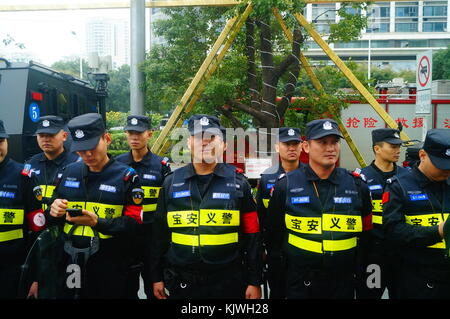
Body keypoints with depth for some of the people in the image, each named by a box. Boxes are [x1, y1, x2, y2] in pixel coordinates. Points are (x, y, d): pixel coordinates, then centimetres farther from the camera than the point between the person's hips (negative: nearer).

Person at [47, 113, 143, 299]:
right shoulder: (69, 172, 6)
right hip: (70, 265, 4)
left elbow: (133, 224, -10)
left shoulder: (126, 176, -7)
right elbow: (53, 220, 15)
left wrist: (97, 222, -23)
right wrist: (54, 212, -8)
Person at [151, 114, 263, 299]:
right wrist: (157, 277, 8)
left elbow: (252, 236, -1)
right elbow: (160, 234, 9)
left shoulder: (238, 183, -1)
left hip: (228, 284, -1)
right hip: (181, 284, 2)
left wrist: (255, 282, -3)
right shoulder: (171, 183, 4)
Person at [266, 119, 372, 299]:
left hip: (344, 283, 2)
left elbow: (366, 233, 10)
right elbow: (274, 233, 4)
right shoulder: (285, 186, -6)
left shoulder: (357, 186, -1)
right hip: (299, 283, -1)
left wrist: (360, 270, 10)